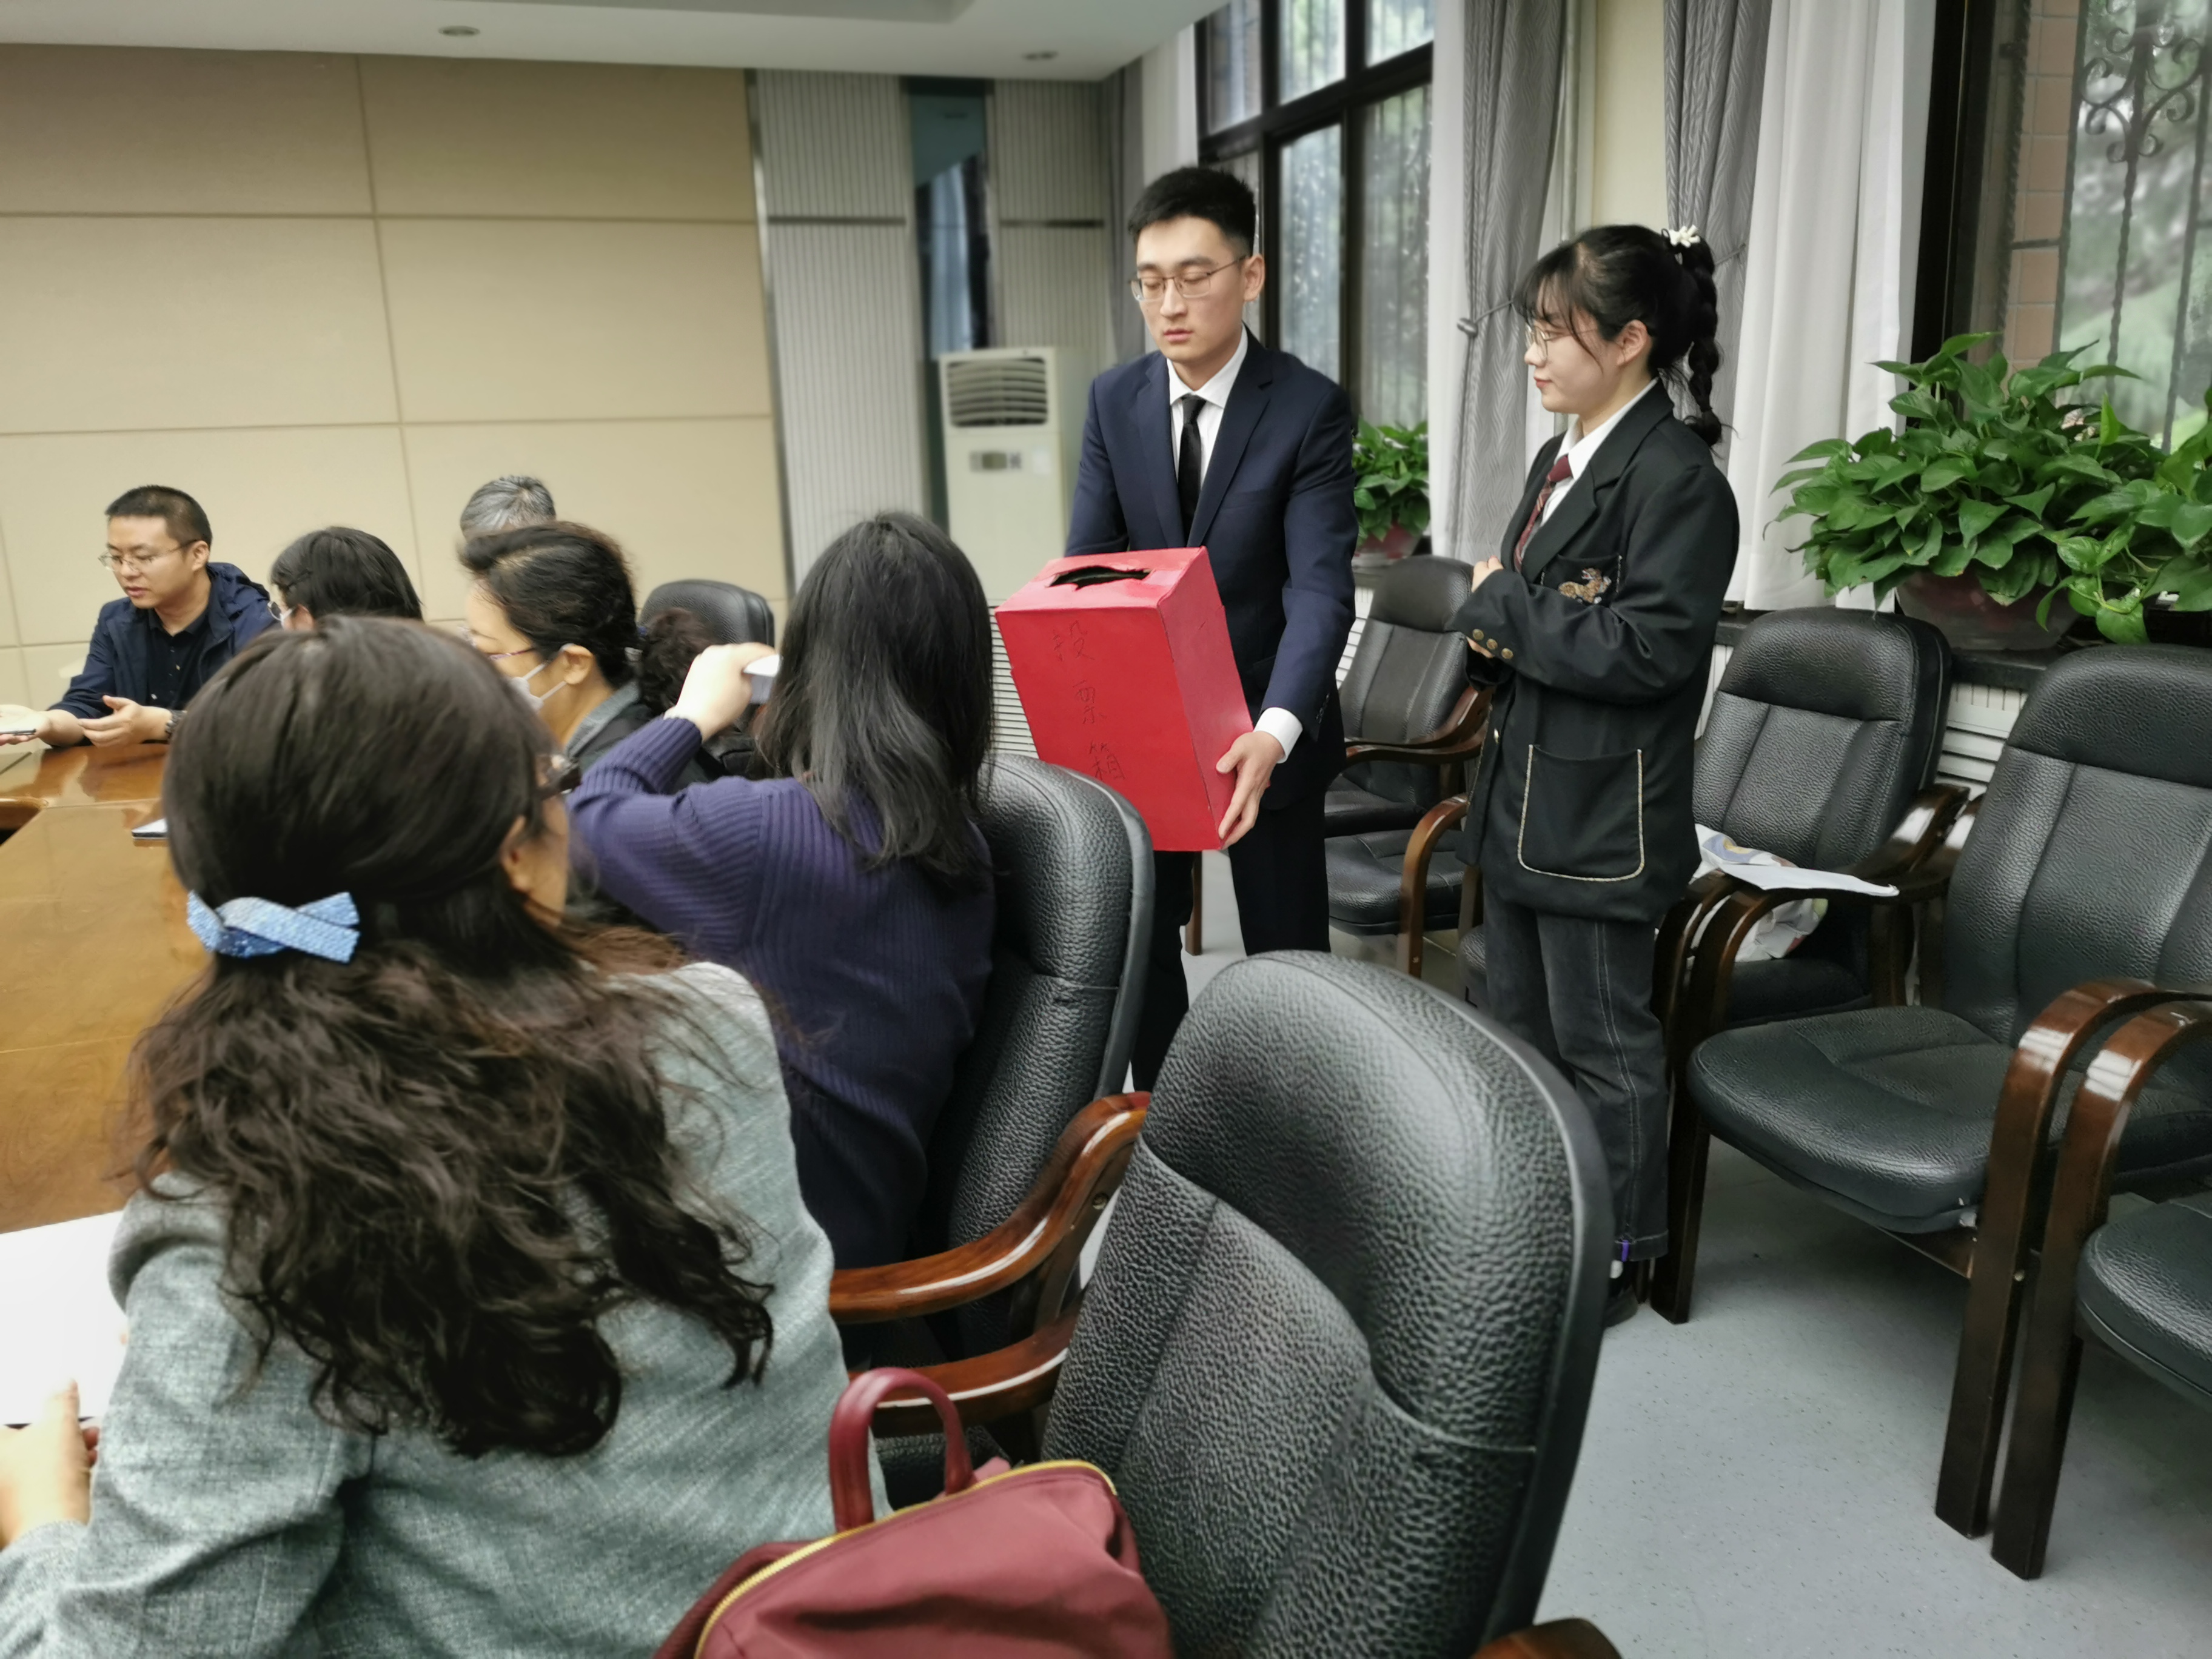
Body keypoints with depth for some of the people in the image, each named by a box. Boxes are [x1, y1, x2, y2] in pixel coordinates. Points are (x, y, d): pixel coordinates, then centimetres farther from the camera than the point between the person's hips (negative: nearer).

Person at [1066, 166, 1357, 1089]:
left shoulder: (1310, 408, -13)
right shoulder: (1113, 401, -1)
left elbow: (1320, 587, -22)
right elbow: (1085, 566, -5)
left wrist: (1274, 730, -39)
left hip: (1263, 723, -3)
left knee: (1285, 947, 10)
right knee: (1137, 943, 13)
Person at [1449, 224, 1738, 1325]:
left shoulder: (1676, 480, -15)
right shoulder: (1560, 460, 12)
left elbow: (1647, 648, -23)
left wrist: (1505, 603, -15)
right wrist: (1496, 635, -4)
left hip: (1602, 815, -9)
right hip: (1523, 794, 9)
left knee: (1602, 1046, 5)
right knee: (1521, 1030, 19)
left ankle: (1612, 1257, 22)